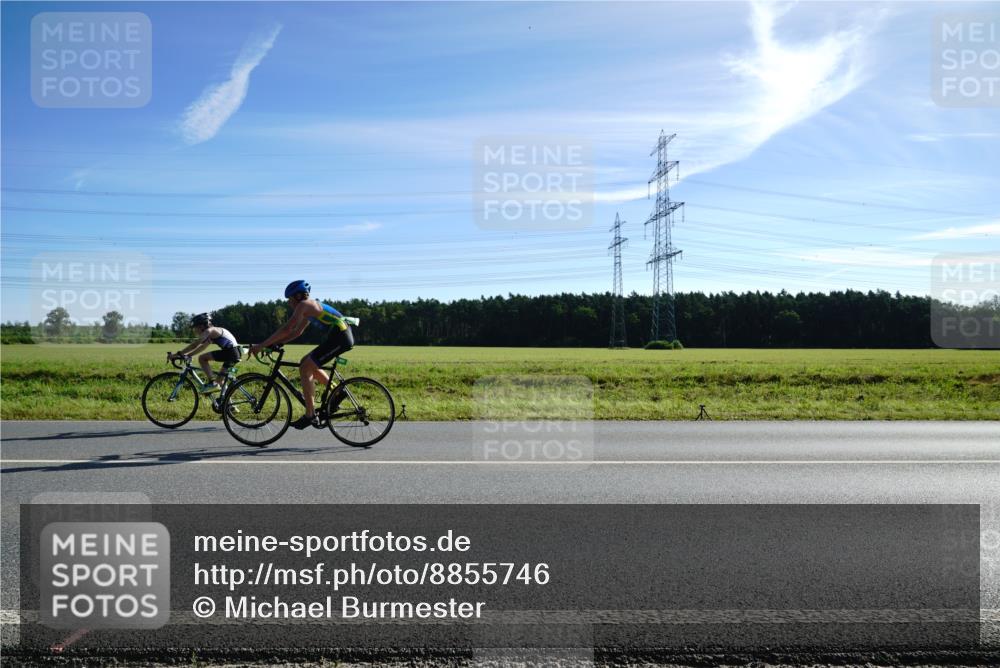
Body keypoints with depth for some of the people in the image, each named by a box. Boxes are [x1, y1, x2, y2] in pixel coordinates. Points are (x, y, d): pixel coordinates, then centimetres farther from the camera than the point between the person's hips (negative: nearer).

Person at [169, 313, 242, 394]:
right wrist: (186, 355, 16)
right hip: (235, 354, 10)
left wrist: (178, 353, -13)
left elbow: (195, 344, -14)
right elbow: (201, 347, 24)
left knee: (202, 358, -9)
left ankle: (211, 383, -9)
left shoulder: (210, 330, -7)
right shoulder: (211, 334, 21)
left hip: (230, 352, -10)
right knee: (219, 380, 19)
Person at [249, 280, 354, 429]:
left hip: (339, 337, -10)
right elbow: (297, 332, 25)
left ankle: (310, 416, -5)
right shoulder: (310, 308, 22)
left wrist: (261, 345, -9)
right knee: (307, 363, 18)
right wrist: (274, 343, 16)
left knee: (305, 368, -6)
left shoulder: (304, 305, -7)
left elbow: (286, 329, -13)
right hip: (342, 336, 10)